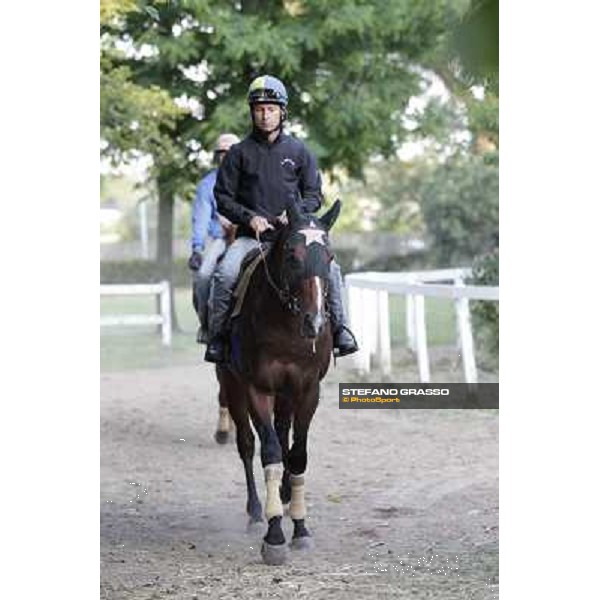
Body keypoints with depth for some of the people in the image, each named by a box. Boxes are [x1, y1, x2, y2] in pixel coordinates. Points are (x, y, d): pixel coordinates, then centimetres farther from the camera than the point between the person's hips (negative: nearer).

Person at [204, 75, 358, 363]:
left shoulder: (299, 152, 8)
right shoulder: (240, 153, 4)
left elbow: (314, 195, 10)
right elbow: (223, 197, 5)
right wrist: (249, 217, -11)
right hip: (250, 235, -1)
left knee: (330, 268, -20)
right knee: (225, 273, -27)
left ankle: (339, 329, -8)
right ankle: (216, 337, -16)